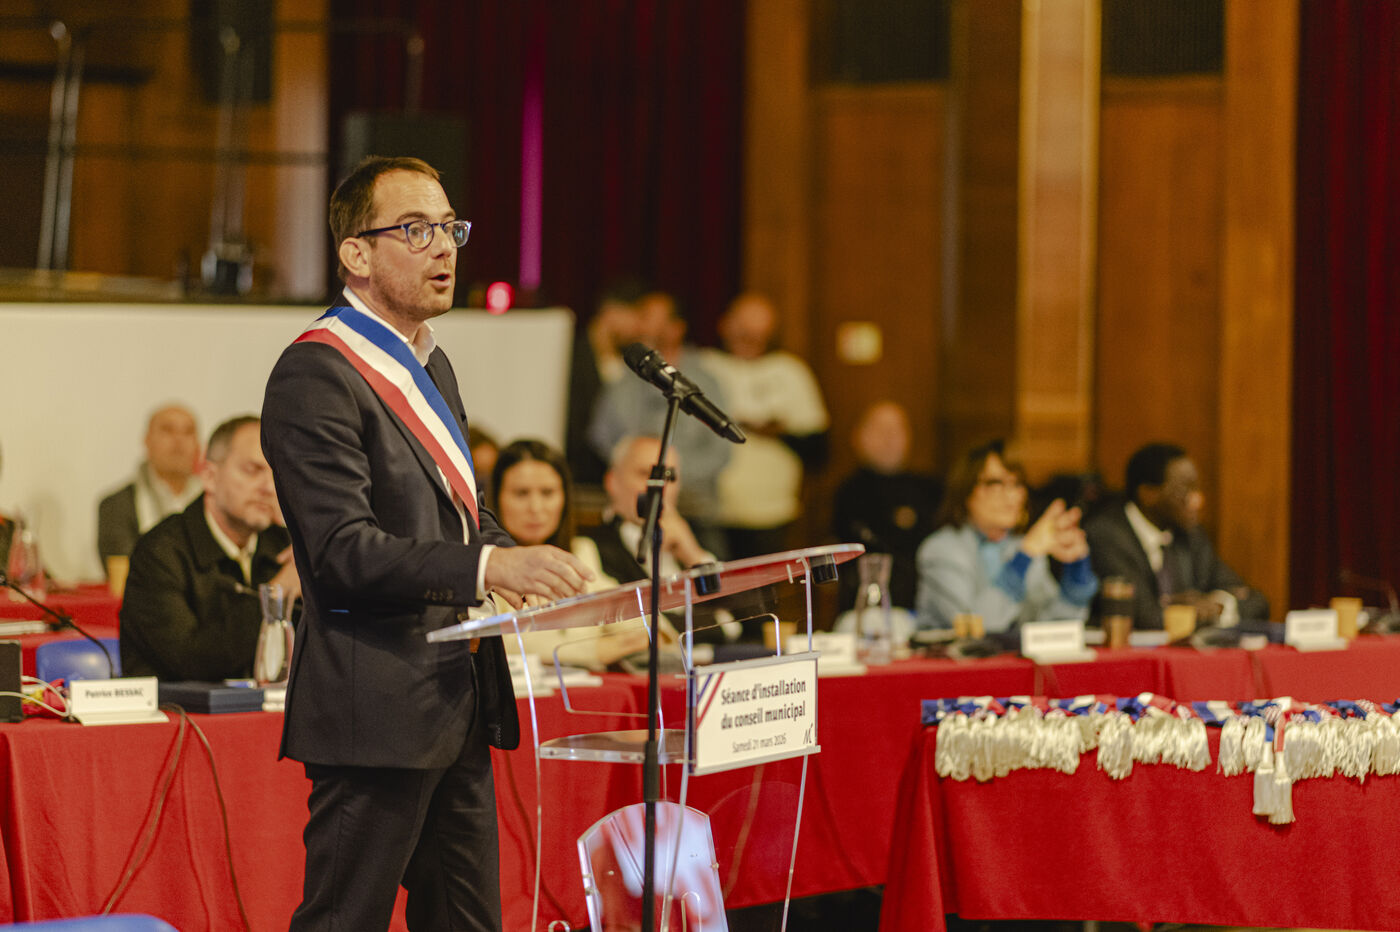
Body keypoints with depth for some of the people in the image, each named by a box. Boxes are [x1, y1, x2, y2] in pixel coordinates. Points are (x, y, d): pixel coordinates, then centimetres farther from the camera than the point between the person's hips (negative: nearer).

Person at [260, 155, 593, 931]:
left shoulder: (429, 365, 19)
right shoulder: (316, 374, -13)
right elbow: (343, 549, -21)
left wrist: (527, 566, 4)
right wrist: (487, 567, -31)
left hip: (457, 705, 10)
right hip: (376, 712, -10)